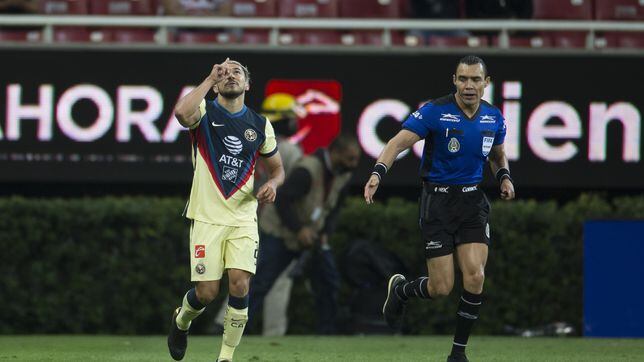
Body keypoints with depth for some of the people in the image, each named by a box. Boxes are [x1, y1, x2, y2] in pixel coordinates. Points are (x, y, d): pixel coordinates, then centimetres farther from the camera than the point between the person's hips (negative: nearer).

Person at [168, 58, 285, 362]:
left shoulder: (260, 125, 9)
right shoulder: (205, 112, -2)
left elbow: (277, 167, 20)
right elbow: (182, 112, -27)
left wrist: (272, 183, -3)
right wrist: (211, 79, -19)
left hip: (243, 218, 2)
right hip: (207, 217, -2)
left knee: (239, 284, -14)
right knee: (207, 291, -5)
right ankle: (181, 321, 30)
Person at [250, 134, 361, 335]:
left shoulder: (343, 175, -1)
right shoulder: (307, 170, -27)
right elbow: (282, 201, -30)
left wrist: (325, 233, -6)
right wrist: (299, 229, -34)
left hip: (311, 236, 8)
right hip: (279, 233, -8)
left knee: (329, 282, 3)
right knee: (260, 283, -14)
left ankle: (327, 333, 13)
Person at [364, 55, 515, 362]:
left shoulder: (493, 118, 3)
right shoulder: (435, 111, -14)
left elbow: (498, 155, 22)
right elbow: (399, 142, -20)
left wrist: (504, 176, 1)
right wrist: (378, 172, -37)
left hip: (473, 200, 4)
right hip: (438, 201, -4)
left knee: (475, 276, -11)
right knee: (441, 288, -6)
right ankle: (400, 290, 31)